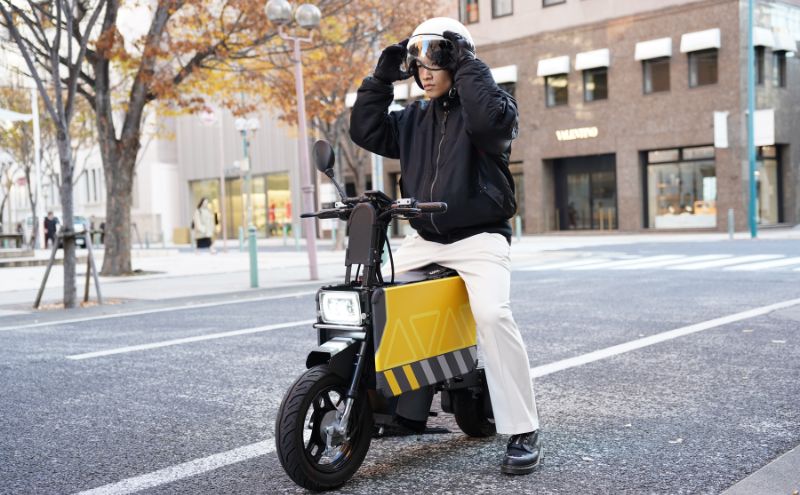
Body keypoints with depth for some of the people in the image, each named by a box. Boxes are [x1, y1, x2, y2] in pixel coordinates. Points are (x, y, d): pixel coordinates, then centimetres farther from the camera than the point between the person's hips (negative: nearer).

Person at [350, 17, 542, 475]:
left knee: (492, 314, -30)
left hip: (480, 237, -7)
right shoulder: (415, 118, 16)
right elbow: (366, 132, 9)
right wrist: (383, 77, 5)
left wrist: (466, 64, -16)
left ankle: (524, 431, -19)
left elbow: (492, 119, -26)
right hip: (425, 239, 7)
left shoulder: (488, 104, -2)